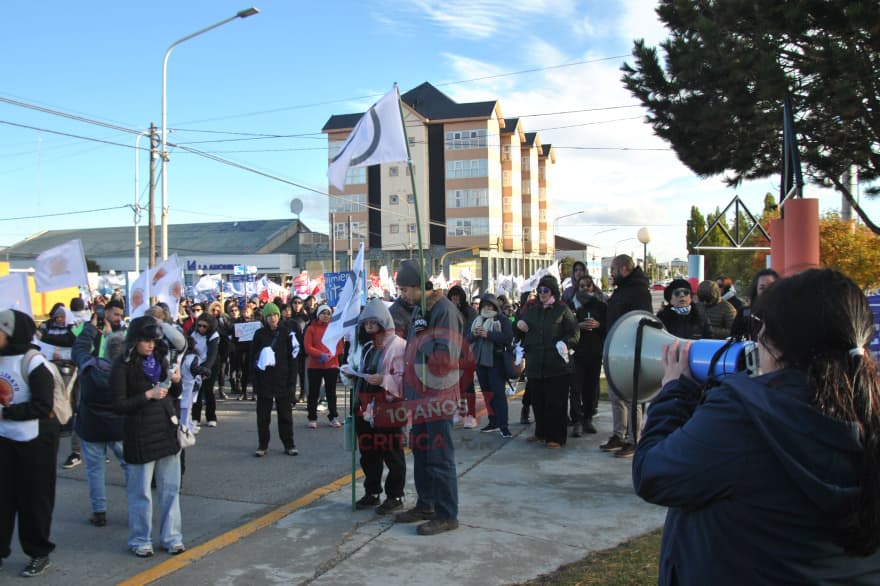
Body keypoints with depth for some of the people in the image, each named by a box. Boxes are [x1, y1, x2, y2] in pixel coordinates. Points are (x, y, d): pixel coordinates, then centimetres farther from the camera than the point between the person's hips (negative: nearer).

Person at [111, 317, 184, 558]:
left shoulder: (160, 359, 7)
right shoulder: (123, 366, -9)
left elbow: (174, 395, 16)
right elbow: (119, 405, -13)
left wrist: (176, 382, -5)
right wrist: (148, 395, -22)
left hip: (167, 430, 5)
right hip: (140, 436, -5)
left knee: (170, 488, 10)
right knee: (141, 492, 7)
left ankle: (171, 537, 21)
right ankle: (140, 541, 22)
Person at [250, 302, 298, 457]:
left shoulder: (286, 333, 0)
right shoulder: (259, 334, 2)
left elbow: (292, 358, 0)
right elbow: (254, 358, 3)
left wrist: (292, 381, -5)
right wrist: (255, 382, -3)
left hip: (282, 380, -1)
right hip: (264, 381, 1)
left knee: (285, 413, 7)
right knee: (263, 415, 6)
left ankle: (289, 444, 16)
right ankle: (262, 445, 16)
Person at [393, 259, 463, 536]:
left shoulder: (444, 310, -16)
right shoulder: (417, 309, 14)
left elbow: (446, 357, -23)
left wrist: (417, 365, -13)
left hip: (438, 397, -9)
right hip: (419, 396, 10)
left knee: (440, 458, -1)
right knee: (421, 453, 18)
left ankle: (447, 515, 9)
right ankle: (425, 504, 32)